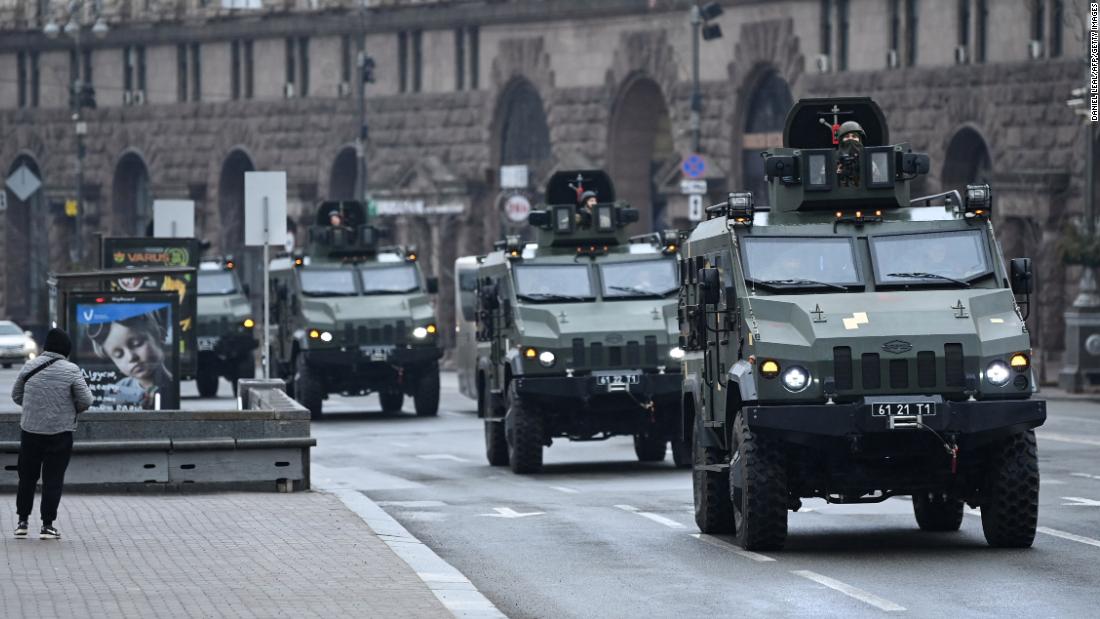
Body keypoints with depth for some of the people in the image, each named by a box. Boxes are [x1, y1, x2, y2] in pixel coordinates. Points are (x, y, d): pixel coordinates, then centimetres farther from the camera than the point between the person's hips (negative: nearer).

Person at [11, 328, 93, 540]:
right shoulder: (71, 371, -10)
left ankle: (22, 521, 17)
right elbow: (86, 401, -10)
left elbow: (16, 395, 10)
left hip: (30, 430, 3)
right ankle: (47, 525, 2)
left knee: (27, 477, 14)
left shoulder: (30, 366, 1)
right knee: (53, 479, 3)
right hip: (60, 433, -3)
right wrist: (72, 410, 10)